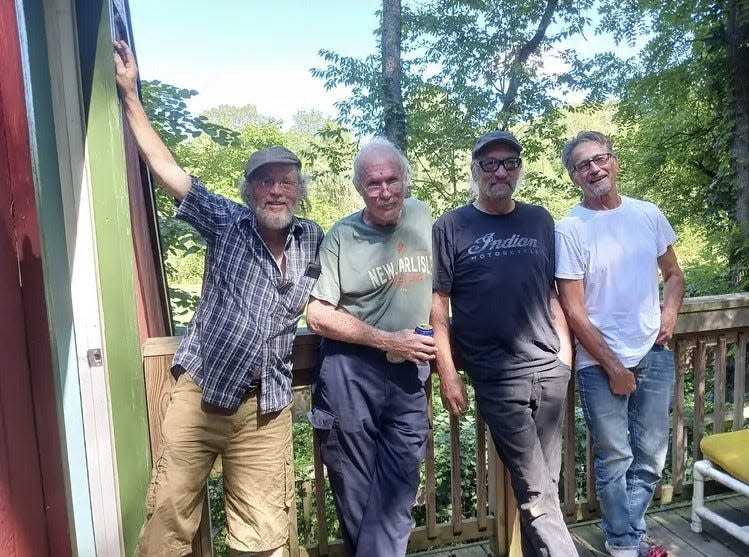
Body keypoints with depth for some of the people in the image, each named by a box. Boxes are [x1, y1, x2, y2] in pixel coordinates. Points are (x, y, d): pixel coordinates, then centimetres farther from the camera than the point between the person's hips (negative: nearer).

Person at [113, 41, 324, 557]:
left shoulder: (314, 242, 5)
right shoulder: (227, 224, -2)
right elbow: (166, 166, -4)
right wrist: (130, 95, -6)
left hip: (265, 407, 1)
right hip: (199, 393, -1)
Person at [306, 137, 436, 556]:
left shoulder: (422, 216, 4)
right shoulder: (342, 236, -7)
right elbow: (318, 316, -9)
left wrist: (439, 340, 13)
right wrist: (389, 340, -13)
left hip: (409, 375, 3)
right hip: (351, 375, -3)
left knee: (396, 493, 7)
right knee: (355, 490, 11)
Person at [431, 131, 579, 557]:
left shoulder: (540, 221, 11)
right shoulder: (451, 227, -1)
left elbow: (552, 292, 15)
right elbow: (438, 305, -3)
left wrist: (565, 348, 7)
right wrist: (448, 373, -7)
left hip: (550, 369, 4)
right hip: (497, 377, -4)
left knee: (546, 484, 14)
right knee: (536, 490, 0)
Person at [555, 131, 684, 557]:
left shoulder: (649, 214, 4)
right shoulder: (570, 230, -10)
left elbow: (674, 273, 16)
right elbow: (573, 310, -11)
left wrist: (671, 313, -4)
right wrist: (613, 367, -11)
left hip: (655, 355, 5)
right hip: (601, 364, -4)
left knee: (651, 456, 14)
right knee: (615, 459, 8)